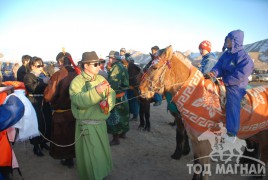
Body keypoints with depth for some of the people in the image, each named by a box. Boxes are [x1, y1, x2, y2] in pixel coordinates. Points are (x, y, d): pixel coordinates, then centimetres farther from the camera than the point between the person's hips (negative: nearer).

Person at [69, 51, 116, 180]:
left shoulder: (101, 78, 4)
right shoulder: (77, 82, -13)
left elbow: (111, 93, -1)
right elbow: (79, 100, -29)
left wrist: (108, 104, -21)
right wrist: (96, 91, -38)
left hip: (101, 123, 6)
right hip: (87, 125, -6)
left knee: (102, 151, 22)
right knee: (90, 155, 6)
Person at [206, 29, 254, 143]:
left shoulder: (244, 57, -16)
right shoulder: (226, 54, 7)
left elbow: (239, 76, -23)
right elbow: (219, 65, 0)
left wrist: (225, 81, -21)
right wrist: (214, 72, -21)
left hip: (236, 87, -9)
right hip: (225, 83, 9)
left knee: (232, 105, -12)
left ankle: (232, 134, -2)